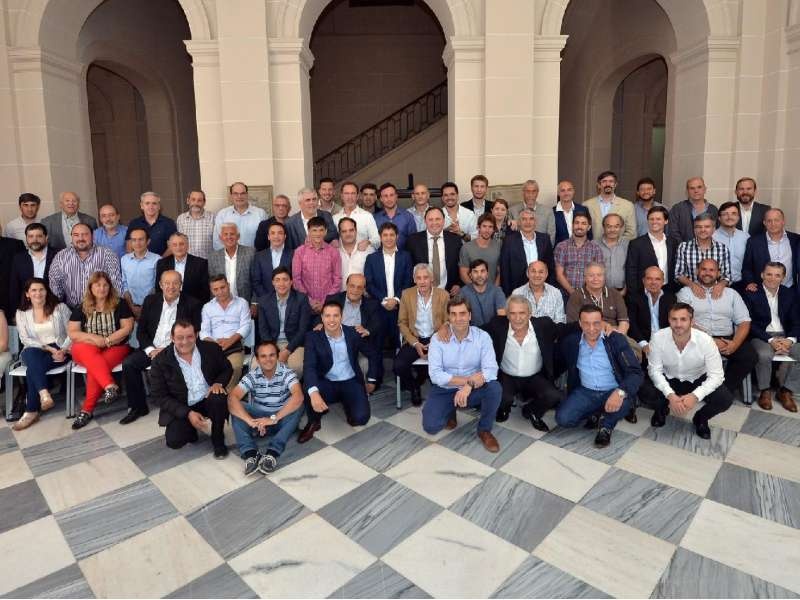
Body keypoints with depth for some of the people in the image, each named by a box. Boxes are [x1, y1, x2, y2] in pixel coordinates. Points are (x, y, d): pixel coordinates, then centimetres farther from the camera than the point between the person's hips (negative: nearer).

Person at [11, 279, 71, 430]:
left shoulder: (60, 307, 5)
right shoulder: (21, 313, 9)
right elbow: (25, 339, 0)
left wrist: (63, 350, -16)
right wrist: (49, 349, -13)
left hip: (60, 351, -1)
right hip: (35, 351, 2)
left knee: (32, 369, -30)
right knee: (31, 353, -36)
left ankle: (31, 411, -26)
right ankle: (44, 394, -45)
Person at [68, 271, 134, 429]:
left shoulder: (120, 304, 4)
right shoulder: (81, 308, 10)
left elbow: (127, 328, -3)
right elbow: (73, 333, 4)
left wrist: (106, 341, -14)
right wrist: (94, 338, -13)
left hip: (115, 347, -1)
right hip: (86, 347, 2)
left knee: (94, 366, -32)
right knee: (90, 353, -35)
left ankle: (87, 410, -28)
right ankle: (110, 386, -54)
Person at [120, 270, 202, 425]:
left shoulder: (192, 304, -3)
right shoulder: (150, 300, 9)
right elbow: (141, 330, 10)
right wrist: (150, 350, -8)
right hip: (151, 349, 4)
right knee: (128, 363, -19)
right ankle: (137, 406, 0)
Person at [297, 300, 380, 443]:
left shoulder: (353, 334, -5)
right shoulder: (313, 337, -9)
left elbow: (373, 355, 10)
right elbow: (309, 366, -22)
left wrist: (371, 380, 10)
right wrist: (314, 392, -40)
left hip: (351, 383, 1)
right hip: (327, 383, 0)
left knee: (360, 418, -23)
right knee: (309, 392, -34)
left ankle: (346, 403, 15)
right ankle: (314, 422, 0)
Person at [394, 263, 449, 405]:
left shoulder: (443, 295, -3)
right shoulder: (406, 294, -1)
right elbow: (402, 323, 2)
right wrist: (415, 343, -10)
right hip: (414, 340, 1)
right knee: (399, 366, -24)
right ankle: (414, 387, 10)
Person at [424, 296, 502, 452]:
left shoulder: (482, 336, -9)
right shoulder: (438, 339, -11)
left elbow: (490, 370, -19)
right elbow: (436, 374, -19)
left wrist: (469, 385, -34)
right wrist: (470, 379, -24)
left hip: (474, 391, 1)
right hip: (444, 390, 0)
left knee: (495, 388, -29)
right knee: (430, 426, -21)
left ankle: (484, 430, -2)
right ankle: (451, 411, 16)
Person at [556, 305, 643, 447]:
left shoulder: (616, 339, -11)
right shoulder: (571, 341, -3)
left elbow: (635, 372, -18)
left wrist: (620, 392, -37)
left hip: (612, 392, -2)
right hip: (585, 392, 2)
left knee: (624, 401, -36)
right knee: (562, 418, -22)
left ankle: (607, 425, -1)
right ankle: (599, 413, 8)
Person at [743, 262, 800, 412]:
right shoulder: (751, 294, -3)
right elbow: (750, 323, -8)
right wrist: (770, 340, -19)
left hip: (785, 337, 4)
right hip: (761, 336, -4)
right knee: (764, 355, -35)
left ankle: (786, 391, -4)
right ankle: (765, 391, -10)